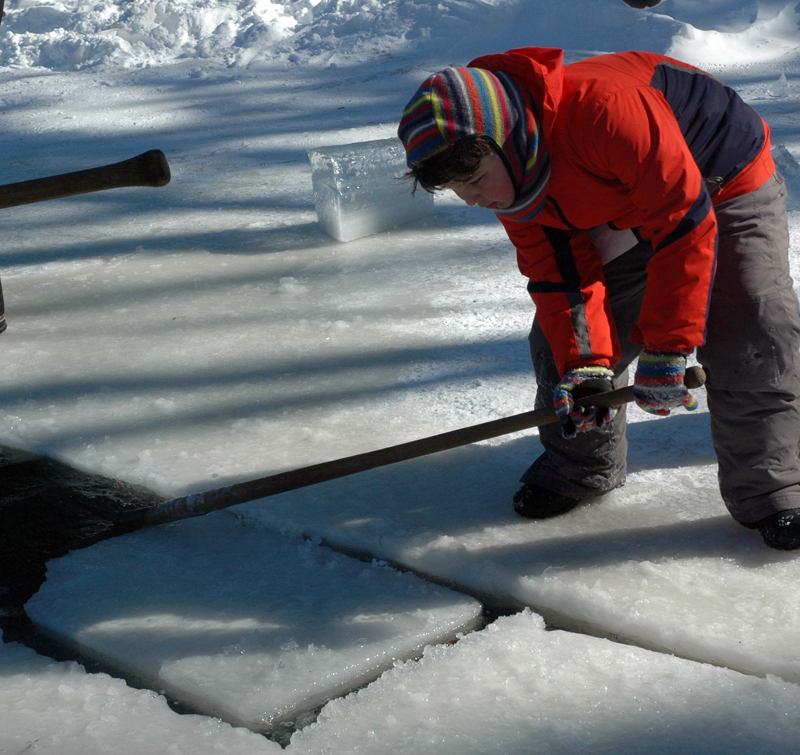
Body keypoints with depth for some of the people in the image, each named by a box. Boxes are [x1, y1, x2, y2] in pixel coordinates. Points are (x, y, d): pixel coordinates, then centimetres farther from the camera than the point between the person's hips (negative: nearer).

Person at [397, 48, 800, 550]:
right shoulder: (509, 178, -15)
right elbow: (559, 274, -9)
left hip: (727, 189, -7)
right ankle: (579, 467, 22)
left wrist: (666, 349, -32)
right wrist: (584, 364, -23)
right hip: (625, 221, 7)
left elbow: (684, 225, -36)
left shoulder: (605, 109, -41)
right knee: (561, 339, 1)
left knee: (750, 345, -19)